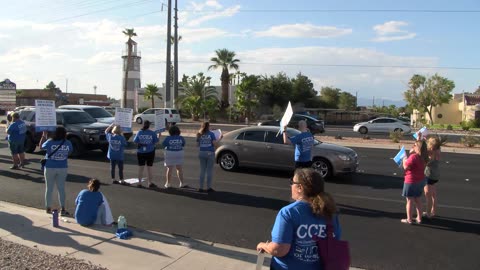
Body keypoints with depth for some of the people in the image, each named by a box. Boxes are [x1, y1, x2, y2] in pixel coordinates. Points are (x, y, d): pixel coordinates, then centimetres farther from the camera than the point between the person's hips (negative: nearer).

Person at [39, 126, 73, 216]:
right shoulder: (68, 143, -7)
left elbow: (41, 146, 7)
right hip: (63, 168, 1)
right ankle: (63, 209, 7)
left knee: (49, 188, 11)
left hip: (50, 168, -1)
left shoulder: (50, 142, -12)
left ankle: (48, 208, 19)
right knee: (61, 188, 8)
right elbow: (69, 152, 9)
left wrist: (44, 136, 15)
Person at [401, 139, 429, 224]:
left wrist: (404, 160, -2)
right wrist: (411, 153, 7)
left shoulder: (414, 156, -23)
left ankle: (409, 219, 10)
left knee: (409, 200, 3)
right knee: (418, 199, 18)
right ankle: (419, 218, 25)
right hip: (421, 180, 8)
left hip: (411, 181, -8)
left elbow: (406, 167, -20)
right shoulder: (423, 157, 3)